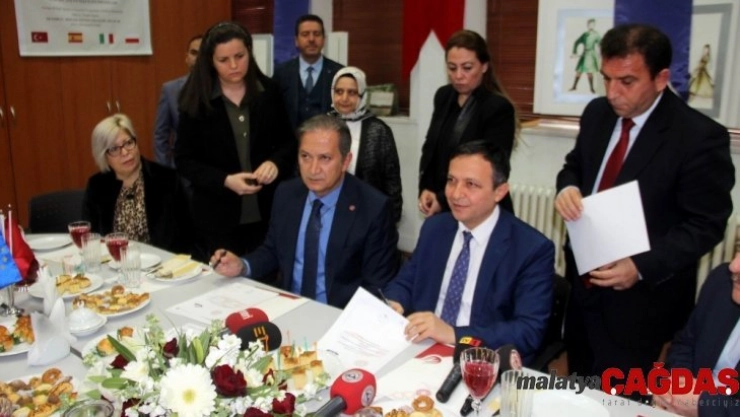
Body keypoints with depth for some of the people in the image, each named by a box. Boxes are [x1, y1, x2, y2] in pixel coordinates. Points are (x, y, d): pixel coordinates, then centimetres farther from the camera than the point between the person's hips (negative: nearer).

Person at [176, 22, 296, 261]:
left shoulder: (268, 91, 0)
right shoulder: (197, 100, -5)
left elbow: (288, 141, 7)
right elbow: (184, 160, -3)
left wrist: (276, 163, -15)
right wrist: (225, 181, -18)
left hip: (266, 211, 2)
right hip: (218, 215, -1)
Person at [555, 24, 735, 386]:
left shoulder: (700, 137, -18)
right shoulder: (598, 113, 1)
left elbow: (705, 225, -15)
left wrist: (642, 267, -25)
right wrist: (568, 188, -10)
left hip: (641, 298, -6)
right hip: (583, 282, 6)